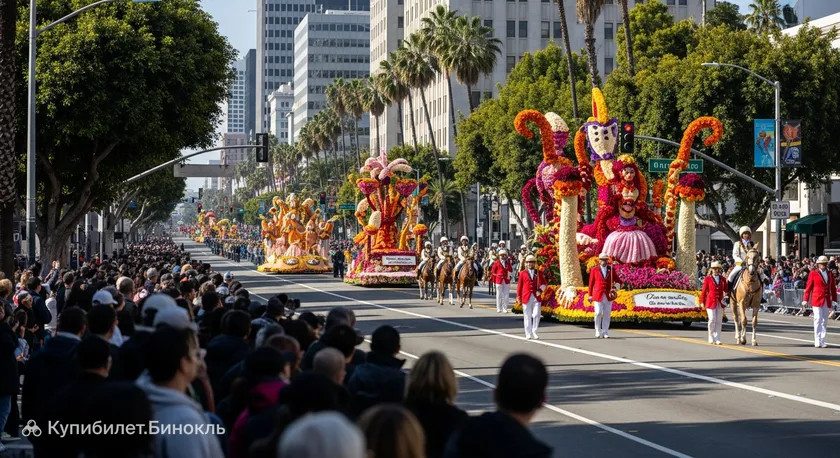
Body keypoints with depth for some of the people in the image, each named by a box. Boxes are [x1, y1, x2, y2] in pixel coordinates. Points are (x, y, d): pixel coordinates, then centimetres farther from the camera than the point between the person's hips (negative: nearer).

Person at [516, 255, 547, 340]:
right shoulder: (522, 273, 4)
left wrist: (540, 290, -5)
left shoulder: (539, 272, 8)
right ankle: (528, 334, 10)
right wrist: (518, 296, 4)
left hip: (536, 297, 1)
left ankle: (534, 331, 7)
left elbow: (544, 283, 13)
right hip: (526, 298, -1)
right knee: (527, 316, 2)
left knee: (536, 315, -9)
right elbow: (519, 285, 6)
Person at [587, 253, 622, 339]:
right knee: (598, 313, -12)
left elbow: (619, 281, 10)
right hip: (598, 296, -2)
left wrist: (616, 286, -12)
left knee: (607, 314, 2)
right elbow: (591, 283, 6)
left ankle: (605, 333, 8)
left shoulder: (611, 270, 7)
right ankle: (598, 332, 3)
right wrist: (590, 296, 5)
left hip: (608, 296, 2)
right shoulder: (594, 271, 4)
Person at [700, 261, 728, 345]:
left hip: (720, 303, 3)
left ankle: (717, 339, 9)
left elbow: (726, 290, 14)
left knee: (719, 321, 4)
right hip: (711, 302, -3)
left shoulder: (723, 279, 9)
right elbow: (704, 291, 3)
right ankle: (711, 338, 7)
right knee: (712, 320, -10)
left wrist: (727, 282, -3)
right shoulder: (707, 279, 0)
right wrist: (702, 302, 3)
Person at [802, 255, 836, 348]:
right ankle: (817, 342, -7)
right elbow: (808, 287, 0)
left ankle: (822, 342, 10)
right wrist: (805, 300, -2)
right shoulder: (813, 273, 0)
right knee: (818, 320, -9)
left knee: (824, 321, 6)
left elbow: (833, 288, 13)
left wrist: (834, 300, 7)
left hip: (827, 301, 4)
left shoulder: (830, 274, 12)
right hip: (817, 300, -4)